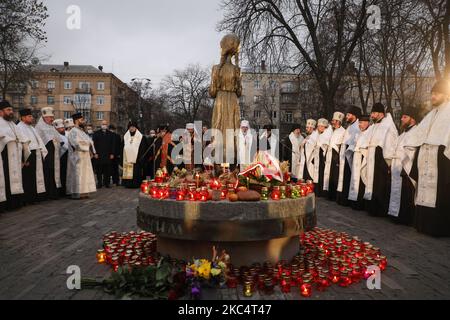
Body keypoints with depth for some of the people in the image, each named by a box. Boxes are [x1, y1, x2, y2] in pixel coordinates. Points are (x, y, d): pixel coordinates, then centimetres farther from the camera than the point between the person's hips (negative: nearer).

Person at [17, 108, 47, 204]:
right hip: (29, 156, -8)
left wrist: (44, 153, 11)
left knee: (37, 177, 10)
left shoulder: (31, 128, 20)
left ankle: (36, 196, 18)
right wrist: (26, 158, -25)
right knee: (29, 179, -4)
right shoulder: (19, 128, -8)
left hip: (37, 155, 9)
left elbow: (39, 141, 20)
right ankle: (28, 199, 3)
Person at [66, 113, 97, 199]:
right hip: (78, 157, -10)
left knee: (85, 174, 10)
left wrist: (85, 144, -2)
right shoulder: (73, 131, -12)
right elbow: (77, 143, -23)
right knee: (78, 175, -7)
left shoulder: (81, 131, 17)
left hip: (84, 157, 10)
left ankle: (83, 192, 14)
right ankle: (76, 194, -2)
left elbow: (88, 141, 17)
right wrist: (86, 145, -9)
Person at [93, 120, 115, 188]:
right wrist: (95, 153, -5)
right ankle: (99, 183, 9)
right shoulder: (96, 133, 9)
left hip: (108, 155, 1)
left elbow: (113, 144, 9)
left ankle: (107, 183, 8)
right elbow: (94, 144, 4)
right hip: (99, 155, -1)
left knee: (108, 170, 1)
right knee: (99, 170, 2)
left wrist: (112, 154, 0)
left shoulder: (111, 134, 12)